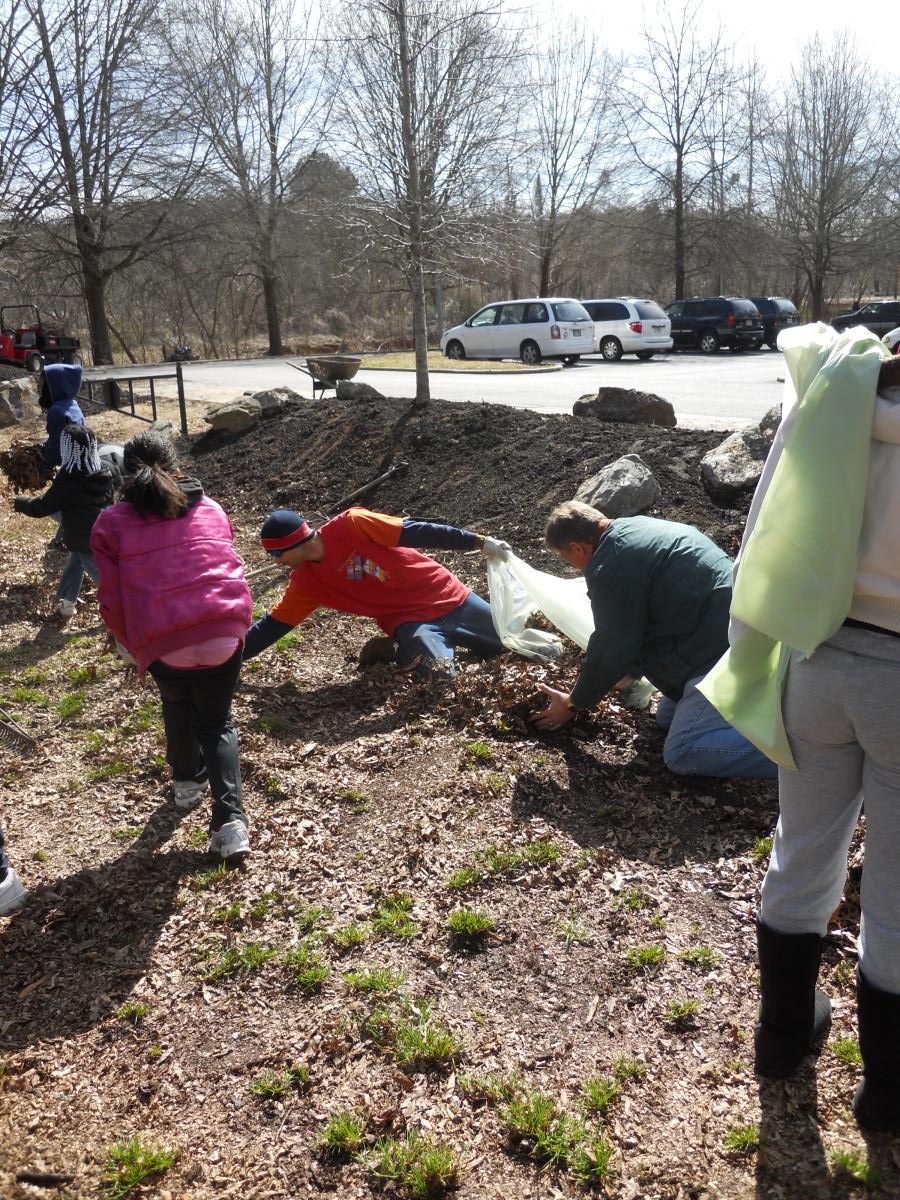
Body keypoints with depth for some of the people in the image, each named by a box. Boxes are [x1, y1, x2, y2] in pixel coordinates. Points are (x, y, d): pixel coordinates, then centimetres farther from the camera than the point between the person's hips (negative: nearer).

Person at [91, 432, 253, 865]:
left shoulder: (112, 523, 10)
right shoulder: (210, 509, 19)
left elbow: (112, 603, 6)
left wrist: (137, 649, 19)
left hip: (165, 642, -1)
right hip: (226, 632, 2)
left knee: (178, 709, 31)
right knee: (216, 722, 20)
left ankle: (187, 783, 47)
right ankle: (230, 820, 5)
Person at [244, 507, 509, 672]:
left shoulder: (352, 525, -19)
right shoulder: (305, 583, -4)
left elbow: (416, 532, -20)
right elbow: (272, 626, 4)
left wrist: (478, 541, -19)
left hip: (448, 598, -1)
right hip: (409, 621, 2)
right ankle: (403, 651, 5)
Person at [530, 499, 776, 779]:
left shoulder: (611, 566, -16)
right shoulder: (636, 527, 15)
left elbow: (611, 648, -8)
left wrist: (573, 703, 7)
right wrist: (630, 671, 33)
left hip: (721, 653, -10)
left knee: (680, 754, -11)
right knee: (667, 717, 19)